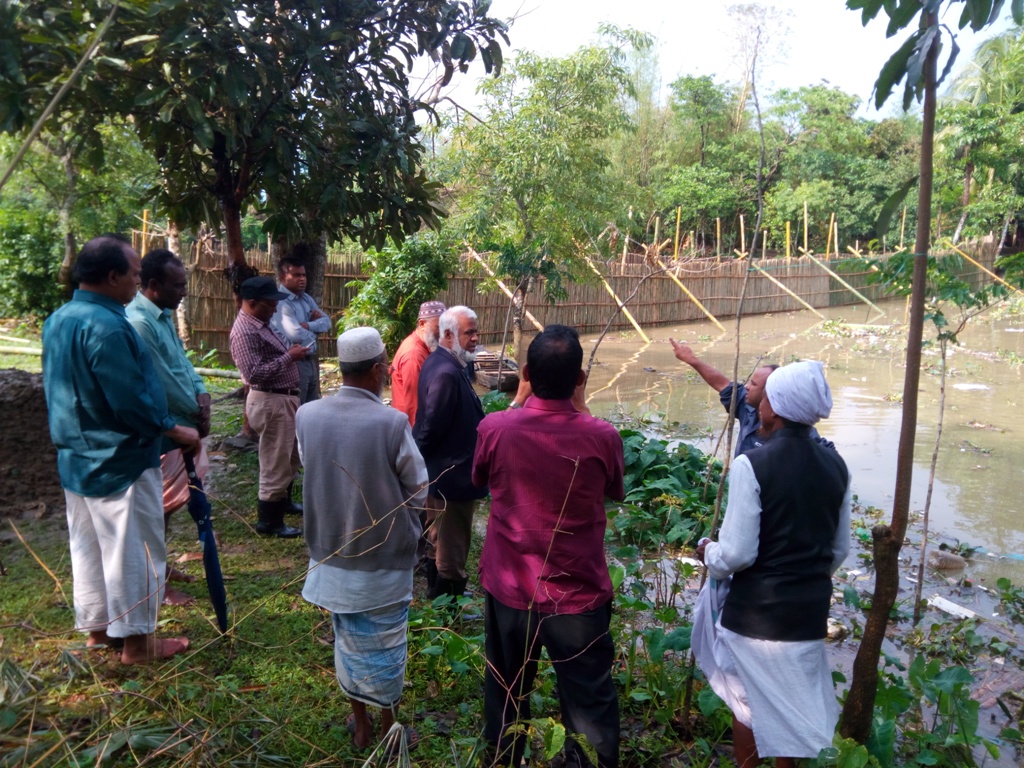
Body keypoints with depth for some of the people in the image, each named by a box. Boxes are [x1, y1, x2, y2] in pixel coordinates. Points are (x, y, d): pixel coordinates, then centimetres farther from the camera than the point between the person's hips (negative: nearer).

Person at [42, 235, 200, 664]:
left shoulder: (59, 320, 6)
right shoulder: (106, 326, -25)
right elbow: (131, 403, -25)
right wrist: (176, 432, -11)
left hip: (76, 457, 10)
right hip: (119, 461, -10)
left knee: (88, 548, 19)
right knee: (133, 551, 3)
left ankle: (98, 628, 33)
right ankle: (136, 641, 15)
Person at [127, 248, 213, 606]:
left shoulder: (165, 315, 8)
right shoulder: (138, 322, -24)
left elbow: (182, 359, 12)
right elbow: (164, 383, -23)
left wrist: (201, 394, -6)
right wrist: (198, 415, -10)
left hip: (180, 424, 10)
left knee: (169, 503, 20)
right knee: (161, 506, 2)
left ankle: (160, 567, 35)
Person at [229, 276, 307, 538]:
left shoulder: (260, 324, 11)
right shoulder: (245, 332, -20)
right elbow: (254, 373, -28)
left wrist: (291, 352, 7)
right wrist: (289, 357, -23)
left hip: (285, 398, 11)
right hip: (270, 403, -11)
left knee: (291, 458, 24)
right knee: (275, 463, 0)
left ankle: (284, 502, 43)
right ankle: (269, 521, 14)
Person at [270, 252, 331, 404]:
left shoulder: (306, 298, 12)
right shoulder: (280, 303, -18)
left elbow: (326, 322, 8)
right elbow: (295, 334, -29)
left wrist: (307, 325, -12)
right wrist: (312, 335, -7)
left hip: (311, 361, 9)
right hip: (294, 363, -9)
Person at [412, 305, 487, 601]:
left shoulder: (440, 361, 5)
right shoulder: (447, 372, -28)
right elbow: (432, 427, -27)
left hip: (438, 472, 11)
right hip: (452, 475, -11)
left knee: (438, 541, 25)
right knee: (452, 551, 5)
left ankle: (436, 597, 43)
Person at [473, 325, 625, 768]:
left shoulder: (495, 427, -15)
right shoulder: (602, 437, -17)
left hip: (509, 588, 2)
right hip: (579, 594, -2)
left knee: (506, 693, 24)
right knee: (589, 703, 15)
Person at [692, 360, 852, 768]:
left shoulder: (751, 465, -20)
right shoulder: (836, 466, -1)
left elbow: (737, 553, -19)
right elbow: (840, 549, 8)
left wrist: (708, 553, 2)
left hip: (755, 610, -5)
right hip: (810, 609, 5)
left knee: (748, 703, 16)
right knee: (792, 702, 22)